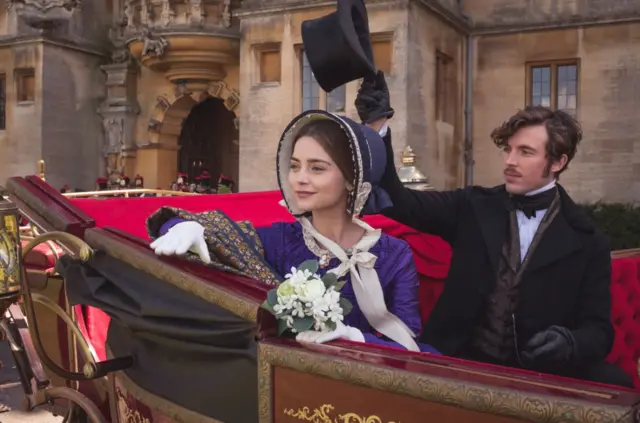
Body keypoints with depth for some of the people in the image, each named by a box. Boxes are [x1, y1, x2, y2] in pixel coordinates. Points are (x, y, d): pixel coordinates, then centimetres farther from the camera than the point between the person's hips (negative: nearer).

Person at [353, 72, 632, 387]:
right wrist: (377, 125, -14)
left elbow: (598, 328, 1)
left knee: (614, 384, -30)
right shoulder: (474, 207, 6)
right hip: (461, 362, 1)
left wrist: (572, 343, -23)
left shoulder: (586, 243, 3)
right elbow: (399, 202, -3)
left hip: (539, 372, 0)